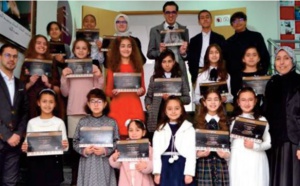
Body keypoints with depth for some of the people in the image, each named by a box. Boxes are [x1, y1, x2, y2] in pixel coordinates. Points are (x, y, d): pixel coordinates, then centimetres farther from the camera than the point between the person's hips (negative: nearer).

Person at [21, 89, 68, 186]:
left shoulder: (59, 122, 0)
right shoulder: (32, 122, 5)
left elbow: (65, 147, 1)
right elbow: (27, 143, 10)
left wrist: (64, 146, -21)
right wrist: (24, 148, -12)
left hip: (53, 163, -1)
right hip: (35, 163, 2)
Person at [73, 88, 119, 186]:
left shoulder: (111, 122, 0)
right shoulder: (82, 122, 4)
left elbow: (117, 143, -1)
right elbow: (75, 142, 6)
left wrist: (105, 150, -14)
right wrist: (84, 150, -11)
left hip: (104, 164, -1)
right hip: (87, 163, 1)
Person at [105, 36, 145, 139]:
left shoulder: (138, 66, 10)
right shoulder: (113, 67, 6)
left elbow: (143, 89, 11)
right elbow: (108, 91, 6)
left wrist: (141, 91, -10)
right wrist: (113, 92, -15)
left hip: (135, 107, 1)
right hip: (117, 108, -1)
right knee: (119, 137, -5)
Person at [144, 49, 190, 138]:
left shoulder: (180, 79, 10)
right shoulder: (154, 78, 11)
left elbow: (187, 98, 5)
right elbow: (148, 97, 12)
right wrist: (149, 107, -6)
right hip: (157, 117, 0)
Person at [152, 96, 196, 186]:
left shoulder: (189, 128, 4)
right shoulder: (160, 129, 11)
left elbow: (191, 152, -2)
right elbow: (156, 152, 5)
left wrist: (189, 173, -10)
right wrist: (157, 172, -3)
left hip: (182, 167, -2)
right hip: (165, 167, 2)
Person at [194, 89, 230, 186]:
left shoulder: (225, 122, 10)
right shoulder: (198, 122, 4)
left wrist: (227, 155, -11)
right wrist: (198, 153, -15)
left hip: (221, 164, 2)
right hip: (204, 164, -1)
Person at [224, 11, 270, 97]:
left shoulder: (256, 36, 7)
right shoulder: (229, 42, 11)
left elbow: (265, 56, 7)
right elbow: (226, 61, 12)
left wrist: (263, 72, -3)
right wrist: (231, 74, -2)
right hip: (236, 81, 1)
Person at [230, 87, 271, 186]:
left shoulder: (261, 120, 4)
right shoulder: (233, 121, 10)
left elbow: (268, 143, 0)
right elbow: (229, 142, 11)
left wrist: (255, 145, -14)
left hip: (256, 162, -2)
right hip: (238, 163, 2)